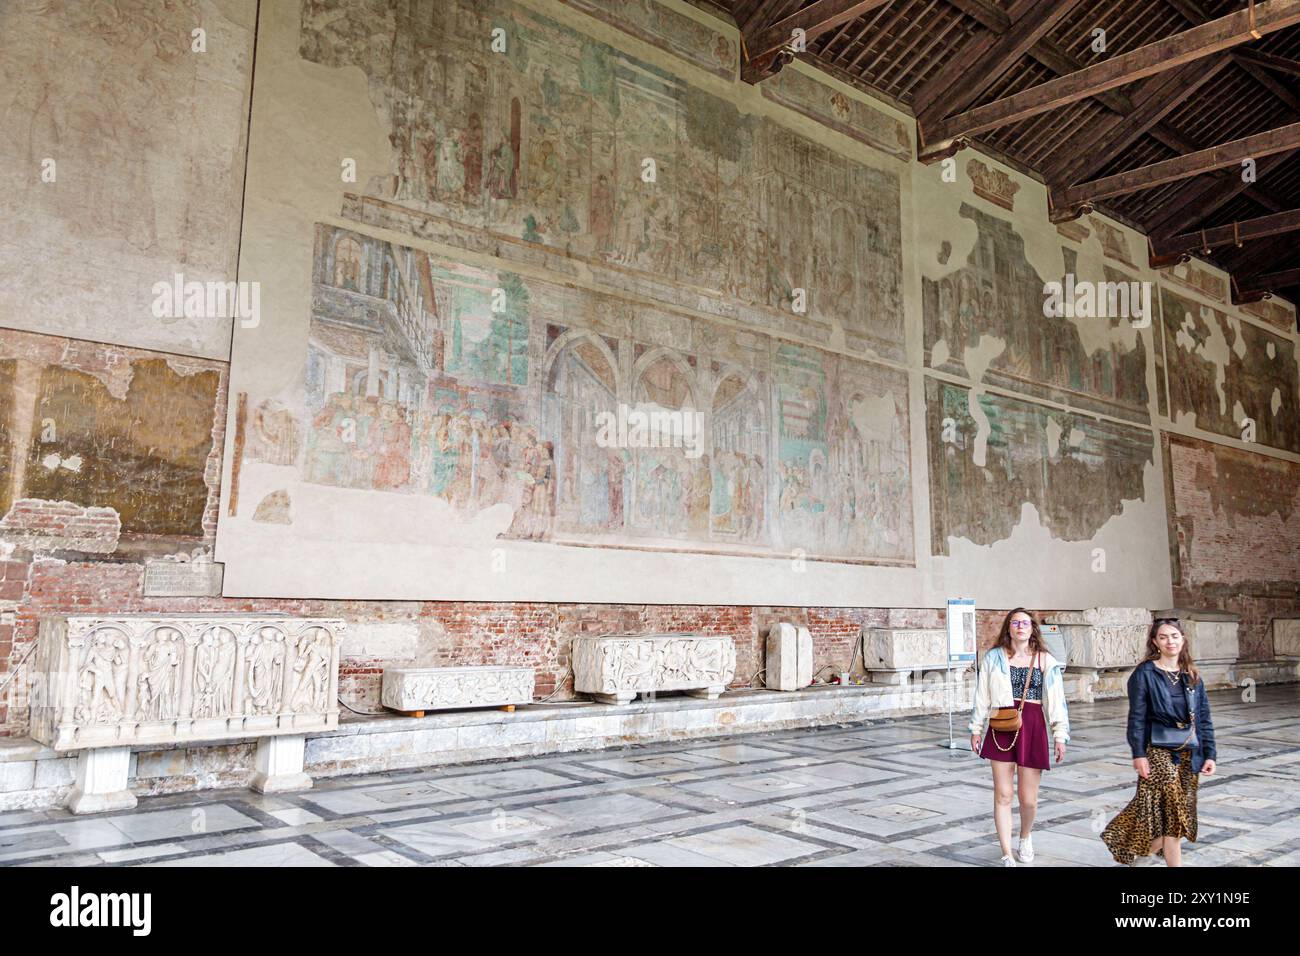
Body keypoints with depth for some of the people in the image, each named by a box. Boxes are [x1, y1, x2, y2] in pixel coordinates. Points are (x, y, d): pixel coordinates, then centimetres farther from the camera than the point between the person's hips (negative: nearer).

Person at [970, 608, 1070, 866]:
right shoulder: (994, 657, 5)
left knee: (1028, 798, 5)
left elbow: (1056, 700, 3)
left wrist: (1060, 736, -3)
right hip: (1001, 728, 0)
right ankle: (1007, 856, 8)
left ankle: (1025, 837, 36)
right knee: (1002, 796, -1)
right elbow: (982, 695, 7)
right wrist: (976, 729, 5)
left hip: (1033, 727, 0)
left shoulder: (1045, 661, 5)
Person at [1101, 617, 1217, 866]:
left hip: (1189, 753, 5)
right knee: (1172, 811, -7)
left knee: (1181, 813, 8)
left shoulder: (1192, 677, 9)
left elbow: (1204, 719, 10)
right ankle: (1174, 862, 2)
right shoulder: (1144, 674, -6)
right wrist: (1138, 754, -13)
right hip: (1159, 751, -5)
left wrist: (1209, 754, 3)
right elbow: (1136, 718, -8)